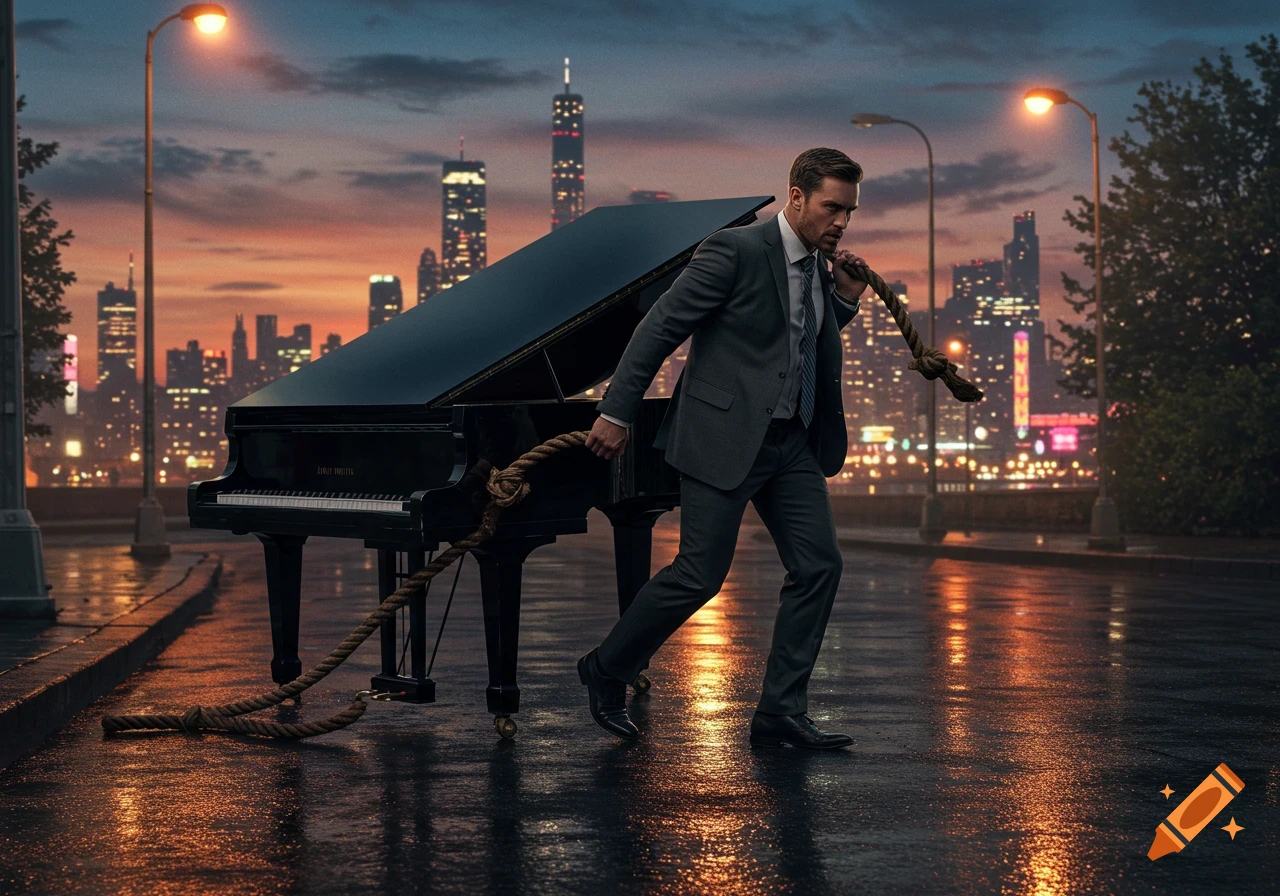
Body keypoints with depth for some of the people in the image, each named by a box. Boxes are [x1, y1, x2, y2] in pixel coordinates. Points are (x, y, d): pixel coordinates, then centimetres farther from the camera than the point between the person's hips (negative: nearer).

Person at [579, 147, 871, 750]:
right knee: (701, 573, -6)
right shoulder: (735, 251, -13)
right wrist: (616, 413, -12)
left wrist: (846, 297, 6)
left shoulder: (820, 267, 10)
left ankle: (781, 713, 6)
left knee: (818, 566, -1)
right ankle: (608, 671, 16)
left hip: (791, 441, 8)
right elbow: (660, 327, -12)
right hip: (725, 435, -8)